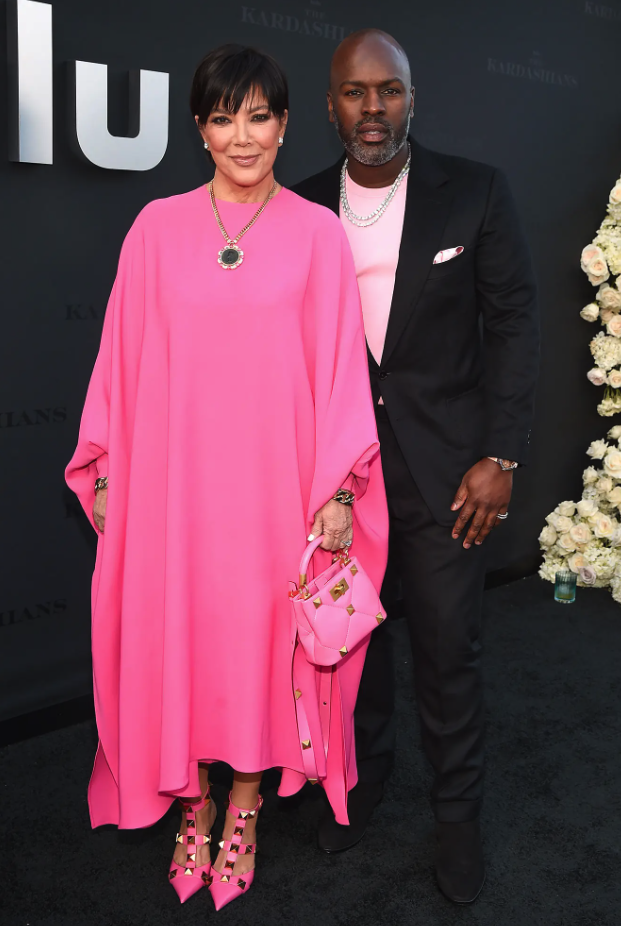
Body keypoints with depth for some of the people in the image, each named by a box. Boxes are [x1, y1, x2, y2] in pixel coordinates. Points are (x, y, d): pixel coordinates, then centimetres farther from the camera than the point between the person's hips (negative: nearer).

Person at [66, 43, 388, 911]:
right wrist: (107, 473, 3)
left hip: (275, 474, -1)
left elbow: (342, 362, -1)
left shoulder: (317, 231, 1)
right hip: (175, 472, 1)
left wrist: (339, 490, -6)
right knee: (177, 629, 8)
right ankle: (192, 802, 29)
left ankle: (244, 803, 29)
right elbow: (123, 357, 5)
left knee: (264, 628, 7)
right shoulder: (157, 227, 4)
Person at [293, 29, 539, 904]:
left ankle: (457, 807, 25)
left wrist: (500, 457, -9)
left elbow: (513, 323, -2)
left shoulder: (476, 192, -2)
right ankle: (366, 765, 39)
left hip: (444, 462, -2)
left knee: (450, 647, 4)